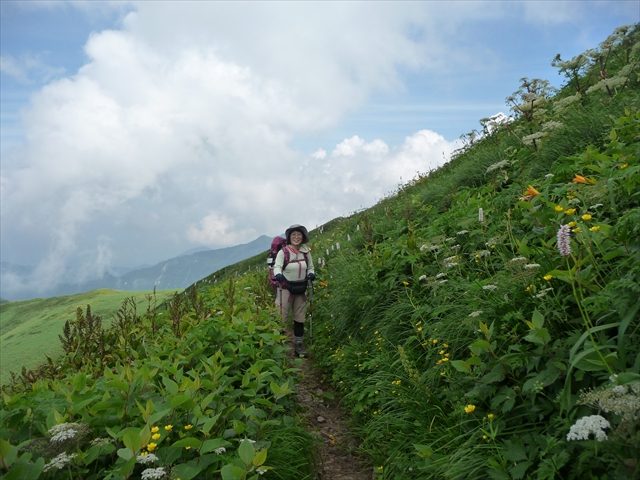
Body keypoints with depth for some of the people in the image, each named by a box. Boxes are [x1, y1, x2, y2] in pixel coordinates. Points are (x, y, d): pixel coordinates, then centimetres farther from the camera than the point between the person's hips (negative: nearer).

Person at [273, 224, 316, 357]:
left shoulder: (306, 252, 2)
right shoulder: (283, 252, -10)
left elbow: (310, 267, 10)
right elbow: (277, 266, -21)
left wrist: (311, 274, -11)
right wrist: (278, 274, -42)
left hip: (301, 289, 4)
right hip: (286, 288, -4)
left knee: (300, 318, 12)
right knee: (282, 317, -9)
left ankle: (298, 344, 23)